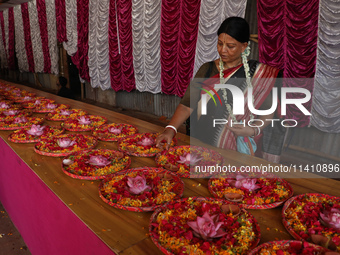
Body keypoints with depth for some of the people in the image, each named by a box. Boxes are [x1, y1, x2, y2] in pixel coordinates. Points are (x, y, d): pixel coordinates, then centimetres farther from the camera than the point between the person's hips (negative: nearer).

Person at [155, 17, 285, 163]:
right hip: (203, 144, 2)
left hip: (240, 149, -2)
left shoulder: (258, 73, 1)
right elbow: (187, 105, -2)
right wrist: (170, 129, -18)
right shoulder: (207, 70, 7)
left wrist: (253, 130, -18)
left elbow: (268, 113, 2)